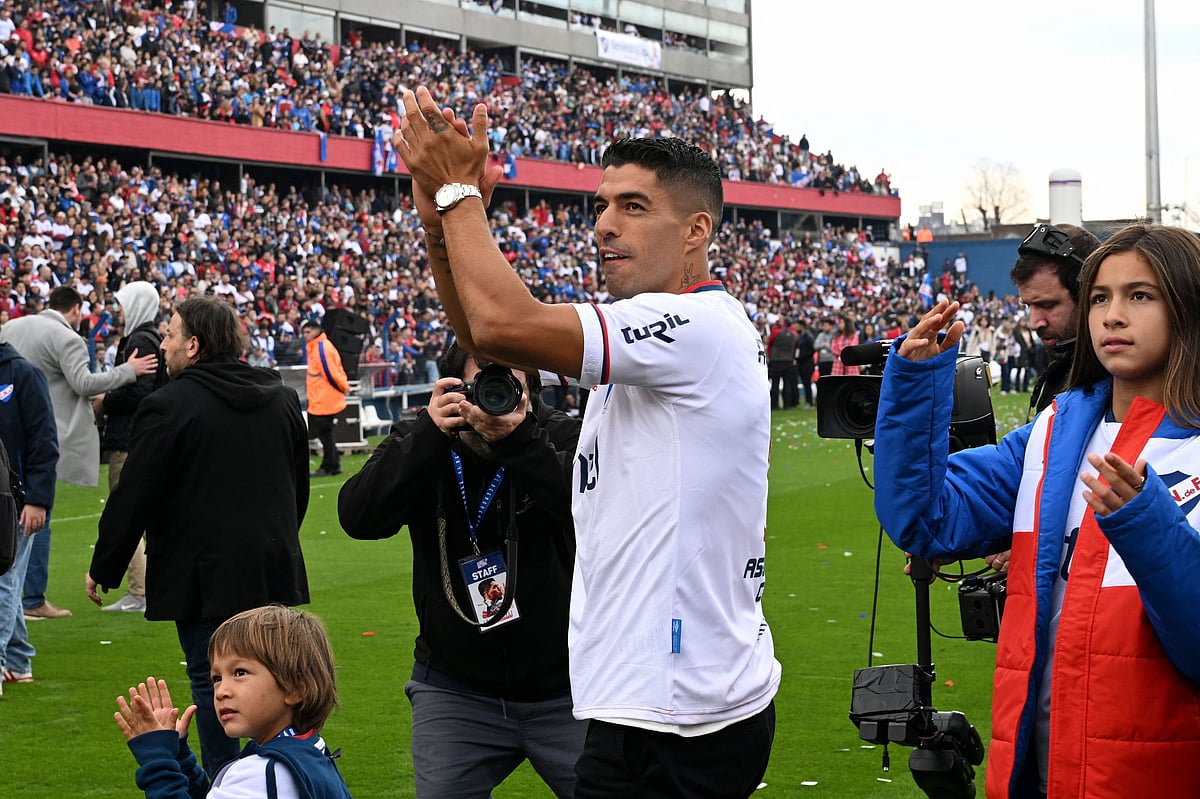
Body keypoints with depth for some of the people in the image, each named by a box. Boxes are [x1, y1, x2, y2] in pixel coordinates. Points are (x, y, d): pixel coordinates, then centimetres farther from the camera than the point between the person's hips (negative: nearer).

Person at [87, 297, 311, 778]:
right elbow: (300, 486, 19)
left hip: (206, 574, -6)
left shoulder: (169, 406, -13)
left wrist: (102, 570, -2)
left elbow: (132, 499, -11)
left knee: (210, 681, 3)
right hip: (275, 570, 6)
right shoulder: (282, 398, 9)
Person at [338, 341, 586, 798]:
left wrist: (516, 436, -35)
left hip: (562, 689, -1)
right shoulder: (420, 443, -3)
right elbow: (358, 517, -19)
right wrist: (430, 434, -27)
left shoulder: (560, 437, -8)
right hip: (455, 688, 1)